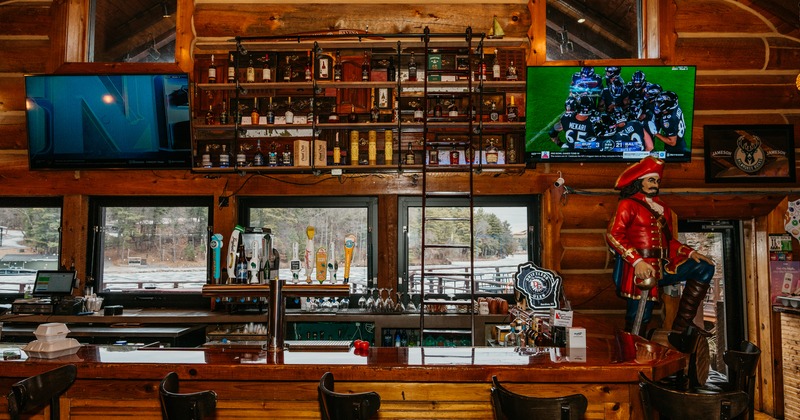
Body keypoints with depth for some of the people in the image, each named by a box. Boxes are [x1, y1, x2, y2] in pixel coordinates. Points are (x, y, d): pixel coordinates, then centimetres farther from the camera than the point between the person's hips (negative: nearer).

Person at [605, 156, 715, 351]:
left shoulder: (662, 208, 21)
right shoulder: (628, 204, -1)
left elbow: (670, 241, 23)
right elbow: (613, 235, -14)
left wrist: (691, 253, 6)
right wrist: (637, 261, -22)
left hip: (663, 267, 7)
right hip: (642, 269, -7)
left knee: (704, 268, 0)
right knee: (639, 319, -8)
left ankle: (682, 324, -1)